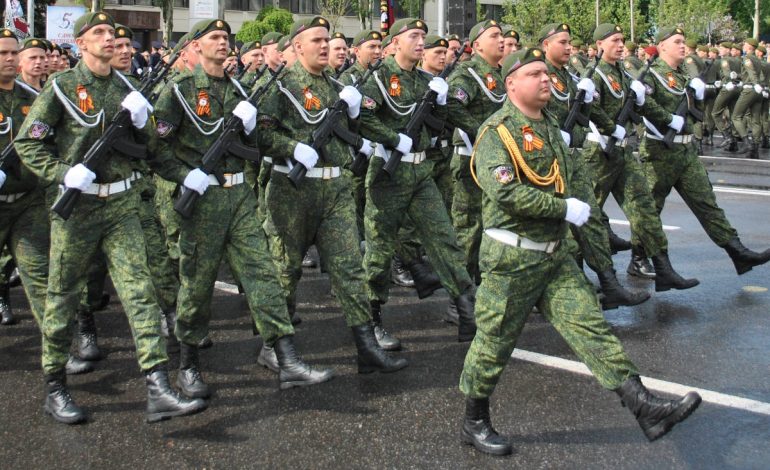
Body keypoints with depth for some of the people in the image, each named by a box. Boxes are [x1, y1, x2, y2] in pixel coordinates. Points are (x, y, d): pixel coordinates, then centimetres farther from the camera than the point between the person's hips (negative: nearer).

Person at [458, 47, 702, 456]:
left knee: (590, 325, 1)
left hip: (555, 254, 8)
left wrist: (575, 204, 8)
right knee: (494, 342, 4)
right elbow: (505, 192, -26)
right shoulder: (497, 131, -13)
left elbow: (566, 177, 28)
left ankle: (645, 408, -2)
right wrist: (564, 209, -20)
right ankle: (474, 423, 21)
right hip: (512, 257, -7)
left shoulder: (549, 127, 14)